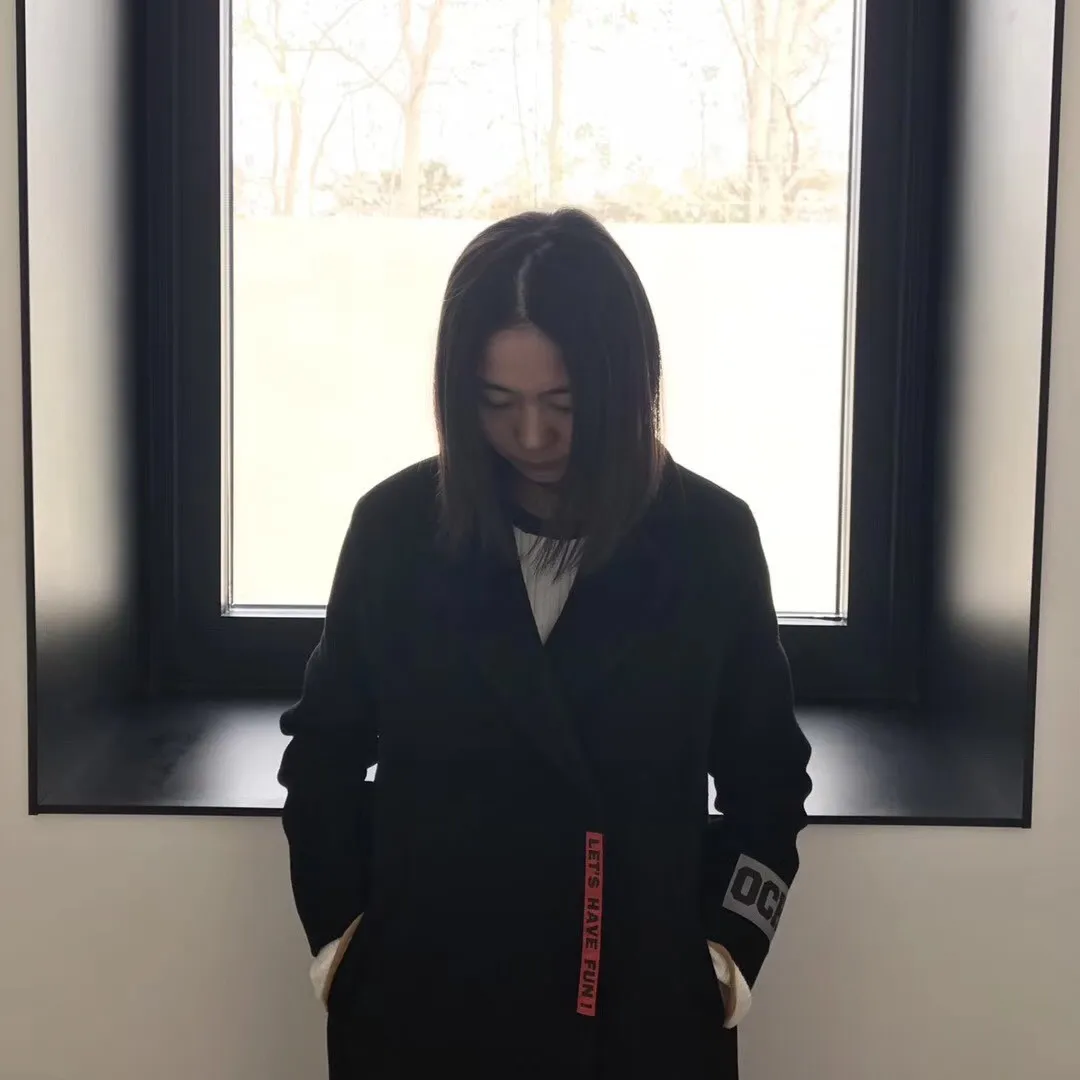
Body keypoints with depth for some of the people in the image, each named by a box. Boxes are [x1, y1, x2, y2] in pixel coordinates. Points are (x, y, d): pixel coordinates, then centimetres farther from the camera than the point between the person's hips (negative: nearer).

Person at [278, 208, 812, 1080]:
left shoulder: (709, 539, -5)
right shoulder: (398, 527, -5)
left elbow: (766, 771, 7)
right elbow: (323, 748, 9)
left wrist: (729, 940, 0)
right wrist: (338, 926, 3)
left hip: (642, 1009, 0)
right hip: (424, 1002, 1)